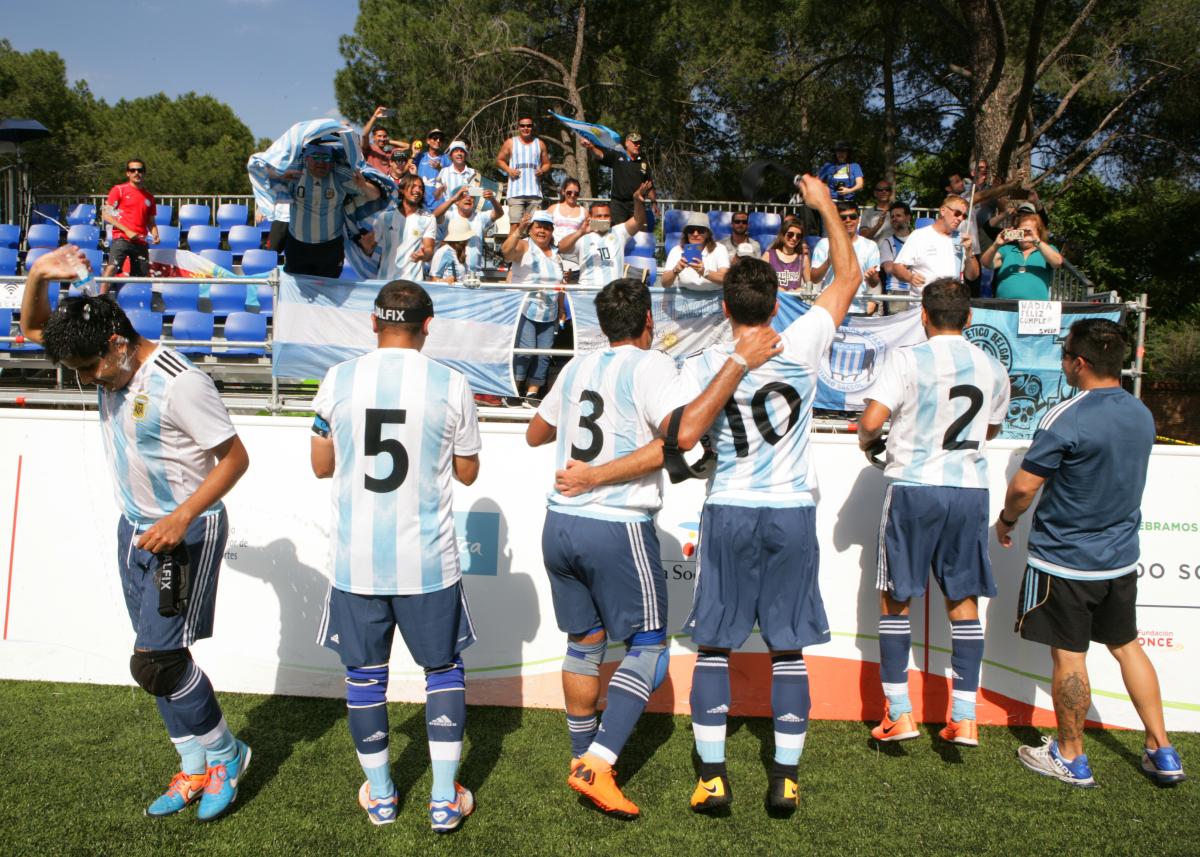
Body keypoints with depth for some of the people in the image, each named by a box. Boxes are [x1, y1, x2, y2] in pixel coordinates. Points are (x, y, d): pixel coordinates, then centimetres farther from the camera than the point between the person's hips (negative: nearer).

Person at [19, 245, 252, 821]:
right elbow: (32, 329, 14)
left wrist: (181, 518, -28)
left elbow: (235, 457, -20)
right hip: (135, 527, 8)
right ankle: (196, 769, 25)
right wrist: (38, 276, -6)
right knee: (157, 661, 11)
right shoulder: (109, 364, 2)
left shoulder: (180, 383, -23)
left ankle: (224, 755, 14)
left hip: (185, 532, -8)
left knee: (155, 662, -8)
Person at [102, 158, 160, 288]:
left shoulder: (149, 197, 15)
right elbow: (106, 215, -1)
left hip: (141, 242, 4)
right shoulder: (119, 190, 4)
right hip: (121, 238, -4)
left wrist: (155, 235, 0)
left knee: (143, 276, 4)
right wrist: (127, 231, -10)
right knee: (112, 267, -23)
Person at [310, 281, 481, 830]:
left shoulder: (338, 380, -2)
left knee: (364, 673, 16)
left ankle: (379, 795, 30)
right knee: (444, 667, 16)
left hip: (355, 559, 1)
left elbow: (321, 465, 8)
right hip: (428, 559, -1)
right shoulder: (451, 385, -6)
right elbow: (466, 472, 4)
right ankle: (444, 799, 19)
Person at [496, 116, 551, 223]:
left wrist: (542, 170, -3)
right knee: (515, 223, -11)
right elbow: (499, 160, 14)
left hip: (535, 191, 2)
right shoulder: (510, 143, 11)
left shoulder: (540, 144, 16)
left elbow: (547, 164, 20)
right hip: (516, 191, -2)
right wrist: (508, 170, -5)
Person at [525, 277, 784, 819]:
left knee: (584, 642, 18)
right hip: (617, 529, -6)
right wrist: (739, 362, -20)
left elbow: (534, 434, 23)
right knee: (648, 645, 7)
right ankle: (598, 764, -2)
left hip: (560, 524, 6)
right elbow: (685, 433, -24)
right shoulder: (650, 365, -7)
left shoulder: (576, 367, 11)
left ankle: (582, 758, 28)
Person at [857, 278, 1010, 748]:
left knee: (895, 598, 8)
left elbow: (870, 422, -16)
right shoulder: (993, 367, 7)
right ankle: (964, 717, 13)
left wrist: (866, 440, 6)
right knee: (963, 600, 11)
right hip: (970, 489, 4)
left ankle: (899, 714, 10)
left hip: (914, 486, -4)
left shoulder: (908, 359, -9)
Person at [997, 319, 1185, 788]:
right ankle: (1162, 752, 25)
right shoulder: (1141, 414, 2)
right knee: (1126, 645, 19)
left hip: (1065, 560, -7)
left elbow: (1024, 486, -19)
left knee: (1068, 655, 4)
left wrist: (1006, 520, 0)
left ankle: (1071, 758, 18)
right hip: (1121, 556, 7)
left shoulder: (1066, 417, -21)